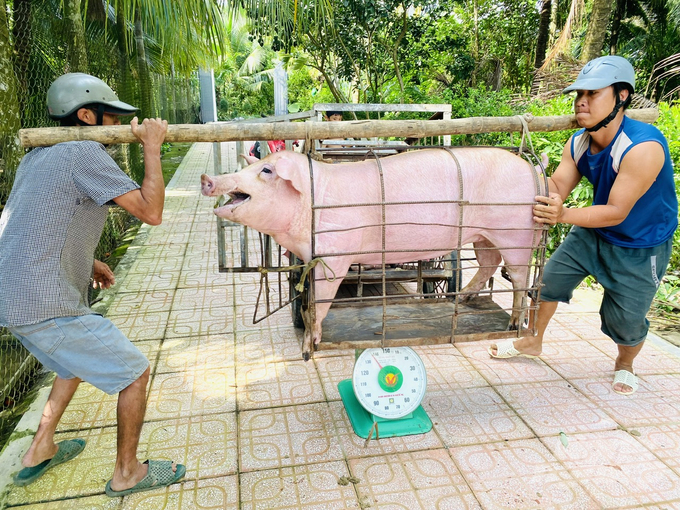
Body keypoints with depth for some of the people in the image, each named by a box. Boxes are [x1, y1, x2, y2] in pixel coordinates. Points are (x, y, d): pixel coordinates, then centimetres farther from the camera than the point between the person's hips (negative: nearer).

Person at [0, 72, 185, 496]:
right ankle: (127, 473, 20)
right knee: (135, 373, 2)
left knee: (81, 360, 32)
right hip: (46, 307, -10)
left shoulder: (39, 155, 17)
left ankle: (40, 451, 42)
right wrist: (152, 148, -9)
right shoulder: (86, 153, -13)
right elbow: (151, 212, -19)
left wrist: (86, 263, 20)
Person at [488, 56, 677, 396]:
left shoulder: (644, 147, -33)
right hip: (594, 232, 6)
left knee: (625, 321, -1)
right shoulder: (578, 144, -11)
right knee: (551, 278, 6)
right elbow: (557, 187, -14)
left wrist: (563, 215, -48)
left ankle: (625, 365, 35)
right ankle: (532, 342, 31)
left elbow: (616, 212, -34)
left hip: (640, 247, -6)